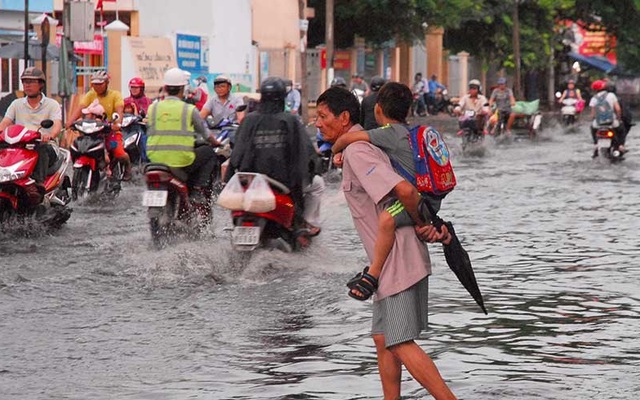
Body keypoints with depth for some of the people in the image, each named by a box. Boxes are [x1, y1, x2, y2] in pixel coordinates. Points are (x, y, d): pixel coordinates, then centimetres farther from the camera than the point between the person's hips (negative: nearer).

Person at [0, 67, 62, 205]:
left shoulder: (52, 104, 10)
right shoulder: (16, 104, 21)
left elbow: (57, 125, -7)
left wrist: (50, 135, -32)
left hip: (45, 147, -2)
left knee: (41, 149, -38)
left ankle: (39, 184, -56)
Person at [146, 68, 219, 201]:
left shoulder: (153, 108, 4)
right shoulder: (190, 110, -3)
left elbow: (149, 135, 14)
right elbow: (205, 135, 9)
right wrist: (215, 142, 32)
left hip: (156, 159, 4)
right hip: (182, 161, -4)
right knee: (209, 153, 21)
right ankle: (198, 189, 7)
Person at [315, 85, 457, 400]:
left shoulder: (355, 152, -17)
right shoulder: (362, 147, 16)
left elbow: (404, 189, -29)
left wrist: (423, 224, -13)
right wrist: (430, 226, 9)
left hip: (398, 261, -10)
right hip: (391, 263, 10)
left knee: (401, 344, -10)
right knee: (383, 340, 14)